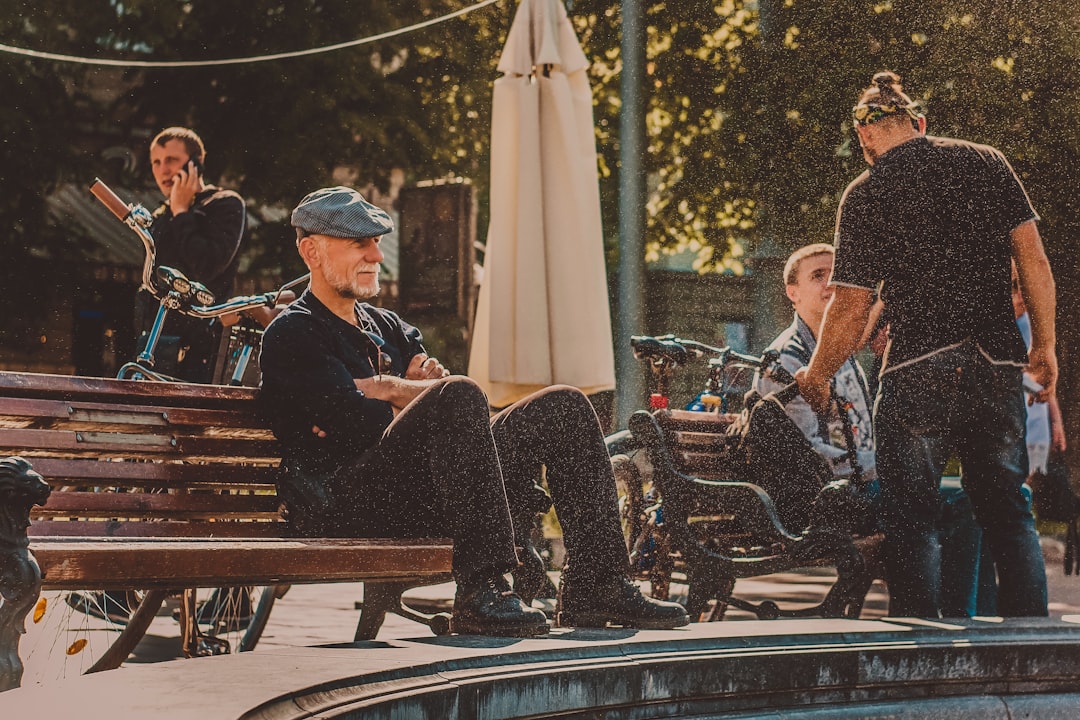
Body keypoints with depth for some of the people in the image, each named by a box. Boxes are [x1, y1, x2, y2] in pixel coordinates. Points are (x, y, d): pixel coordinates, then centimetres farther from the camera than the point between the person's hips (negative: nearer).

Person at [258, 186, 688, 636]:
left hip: (427, 494, 8)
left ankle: (594, 586, -8)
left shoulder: (389, 328, 27)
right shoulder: (292, 336, 2)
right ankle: (483, 592, -37)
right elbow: (360, 425, -13)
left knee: (563, 406, 0)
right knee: (458, 396, -32)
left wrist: (387, 389, -4)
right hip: (347, 505, -8)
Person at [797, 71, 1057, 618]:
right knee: (1008, 511, 13)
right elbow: (1033, 259, 4)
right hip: (997, 366, 4)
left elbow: (851, 307, -2)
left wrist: (816, 377, 13)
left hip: (917, 373, -3)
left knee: (910, 517, 5)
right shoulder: (986, 163, 7)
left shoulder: (865, 196, -2)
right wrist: (1044, 347, 13)